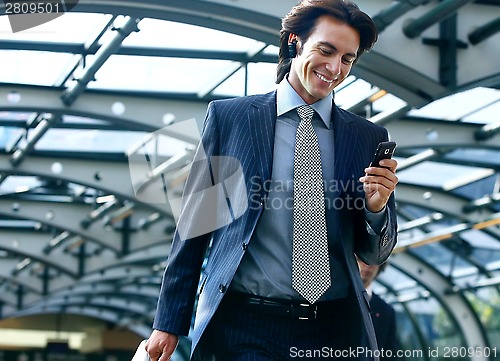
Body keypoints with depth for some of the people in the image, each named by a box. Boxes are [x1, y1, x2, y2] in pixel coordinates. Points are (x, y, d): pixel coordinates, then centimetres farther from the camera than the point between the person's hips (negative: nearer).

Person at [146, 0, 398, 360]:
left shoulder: (370, 138, 6)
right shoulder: (228, 116, 2)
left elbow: (374, 255, 10)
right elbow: (194, 225, 4)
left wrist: (376, 208, -11)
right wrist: (169, 323, 3)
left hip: (335, 331, 2)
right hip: (244, 329, -2)